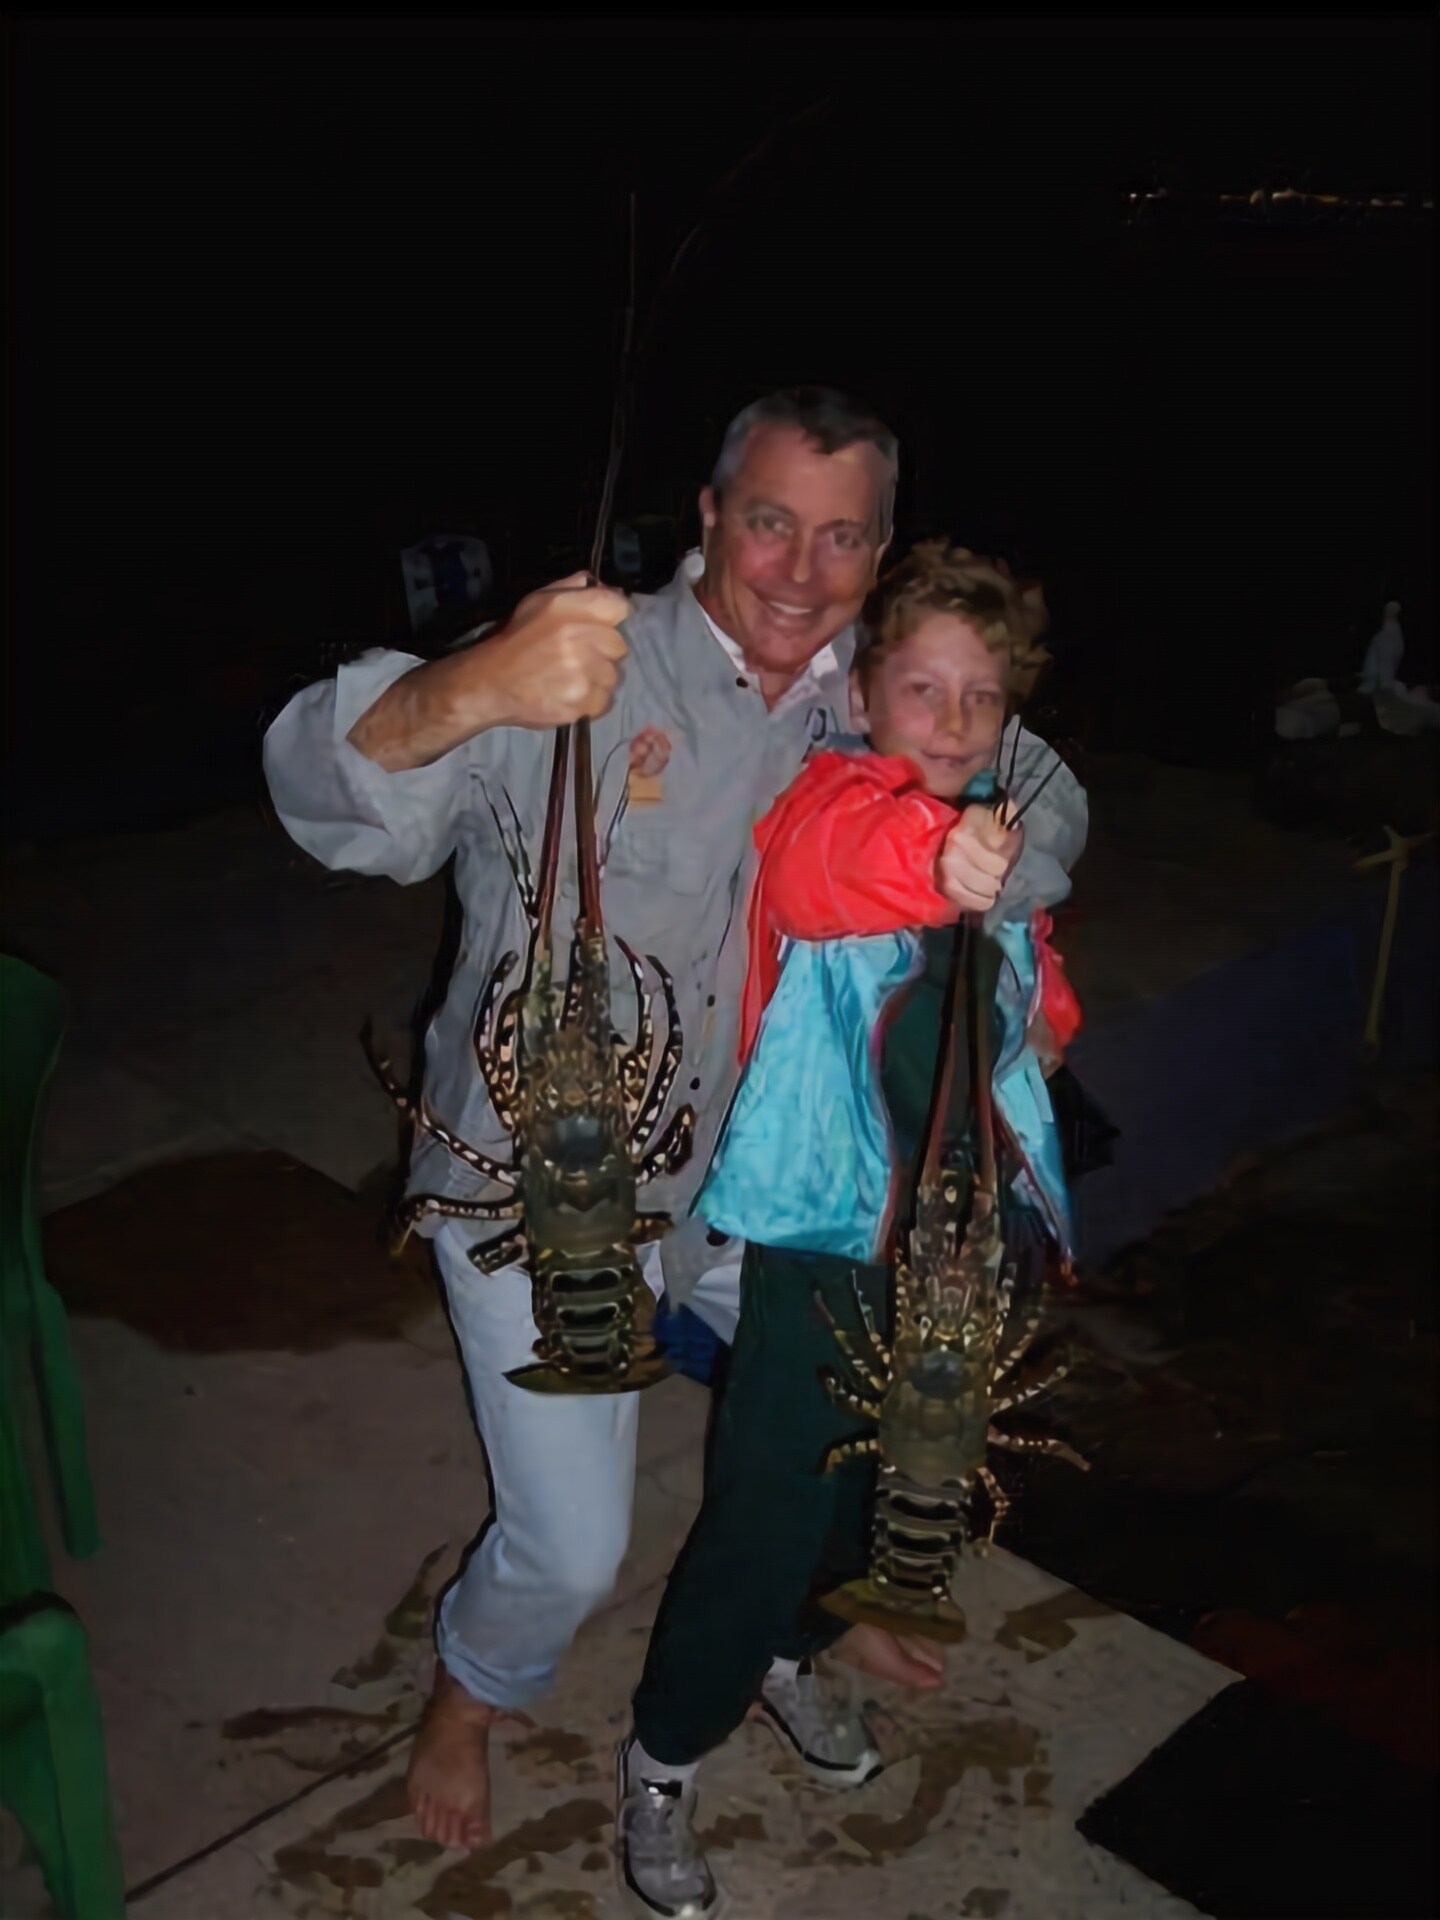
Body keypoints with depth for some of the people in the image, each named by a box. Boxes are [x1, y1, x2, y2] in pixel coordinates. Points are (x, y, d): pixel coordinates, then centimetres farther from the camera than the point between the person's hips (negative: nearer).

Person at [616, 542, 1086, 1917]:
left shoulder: (1013, 835, 4)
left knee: (875, 1486, 23)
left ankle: (784, 1663, 52)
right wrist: (942, 860, -63)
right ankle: (662, 1762, 24)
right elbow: (836, 860, -43)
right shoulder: (821, 808, -16)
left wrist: (1035, 1021, -3)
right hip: (823, 1241, -6)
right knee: (765, 1514, -2)